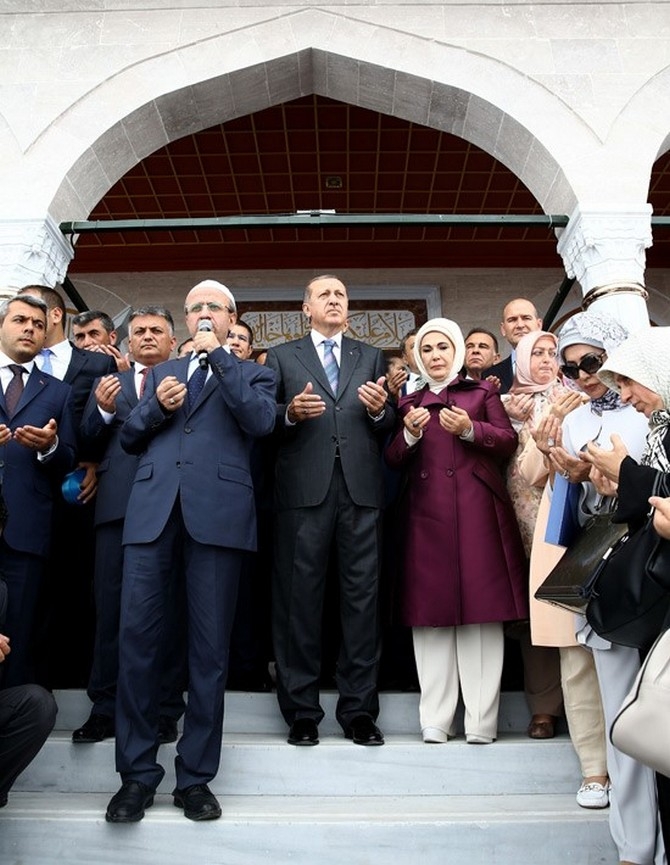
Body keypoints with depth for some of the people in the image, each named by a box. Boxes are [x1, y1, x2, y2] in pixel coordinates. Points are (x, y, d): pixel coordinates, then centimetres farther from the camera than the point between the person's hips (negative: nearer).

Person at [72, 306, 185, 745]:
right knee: (111, 608, 7)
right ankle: (105, 707, 18)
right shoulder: (109, 383, 20)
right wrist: (103, 410, -7)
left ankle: (166, 709, 13)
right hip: (118, 504, 3)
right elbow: (88, 443, 10)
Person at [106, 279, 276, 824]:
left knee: (210, 647, 1)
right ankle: (137, 773, 12)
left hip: (218, 514, -2)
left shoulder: (252, 374, 16)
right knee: (137, 636, -2)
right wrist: (155, 407, 1)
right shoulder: (162, 371, 25)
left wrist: (218, 356, -4)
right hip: (152, 511, 3)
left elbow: (261, 421, -5)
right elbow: (129, 438, 20)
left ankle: (195, 776, 13)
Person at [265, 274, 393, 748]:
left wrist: (380, 410, -9)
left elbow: (389, 425, 13)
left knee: (362, 596, 1)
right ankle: (302, 712, 11)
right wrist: (291, 412, -12)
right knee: (300, 598, 1)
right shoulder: (282, 356, 16)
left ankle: (359, 709, 11)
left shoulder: (371, 357, 20)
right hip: (304, 488, -1)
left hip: (361, 489, 2)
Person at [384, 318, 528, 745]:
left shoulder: (483, 392, 13)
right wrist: (410, 434, -8)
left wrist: (470, 429, -12)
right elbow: (393, 461, 11)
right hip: (427, 514, 2)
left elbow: (509, 442, 3)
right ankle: (435, 719, 6)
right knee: (431, 612, 0)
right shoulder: (411, 403, 19)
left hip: (476, 511, -2)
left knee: (480, 605, -4)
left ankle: (481, 719, 1)